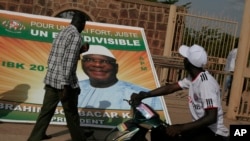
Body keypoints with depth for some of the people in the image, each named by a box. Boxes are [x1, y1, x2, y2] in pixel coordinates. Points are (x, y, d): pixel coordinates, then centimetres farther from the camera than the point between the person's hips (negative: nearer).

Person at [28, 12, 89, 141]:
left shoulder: (62, 32, 13)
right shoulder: (76, 36, -14)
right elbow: (68, 62, -21)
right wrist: (66, 85, -21)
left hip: (51, 79, 8)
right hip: (66, 82, -8)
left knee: (46, 110, 14)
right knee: (71, 114, 7)